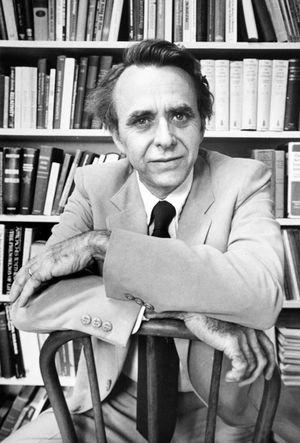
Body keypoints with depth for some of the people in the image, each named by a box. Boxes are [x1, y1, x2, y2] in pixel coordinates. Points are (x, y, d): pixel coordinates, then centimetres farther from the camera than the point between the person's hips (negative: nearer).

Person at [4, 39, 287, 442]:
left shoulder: (245, 180, -12)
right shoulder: (94, 185, -8)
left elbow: (262, 293, -30)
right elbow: (32, 302, -18)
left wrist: (100, 243, -30)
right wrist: (183, 311, -29)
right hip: (113, 405, 0)